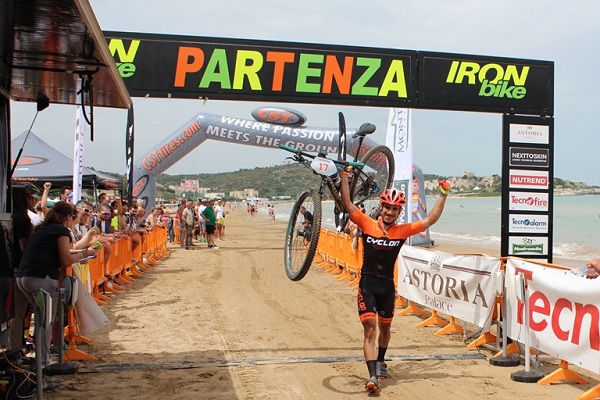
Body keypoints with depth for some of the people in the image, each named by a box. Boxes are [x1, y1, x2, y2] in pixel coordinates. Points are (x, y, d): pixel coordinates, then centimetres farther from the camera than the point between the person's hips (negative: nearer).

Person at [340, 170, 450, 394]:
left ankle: (380, 361, 45)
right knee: (370, 328, -12)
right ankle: (372, 376, -16)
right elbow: (347, 204, -10)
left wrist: (443, 195, -2)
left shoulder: (402, 231, 1)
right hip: (367, 284, -3)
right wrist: (344, 176, -15)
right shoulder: (367, 225, -3)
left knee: (385, 327, 20)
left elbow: (431, 220, 1)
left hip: (387, 286, 3)